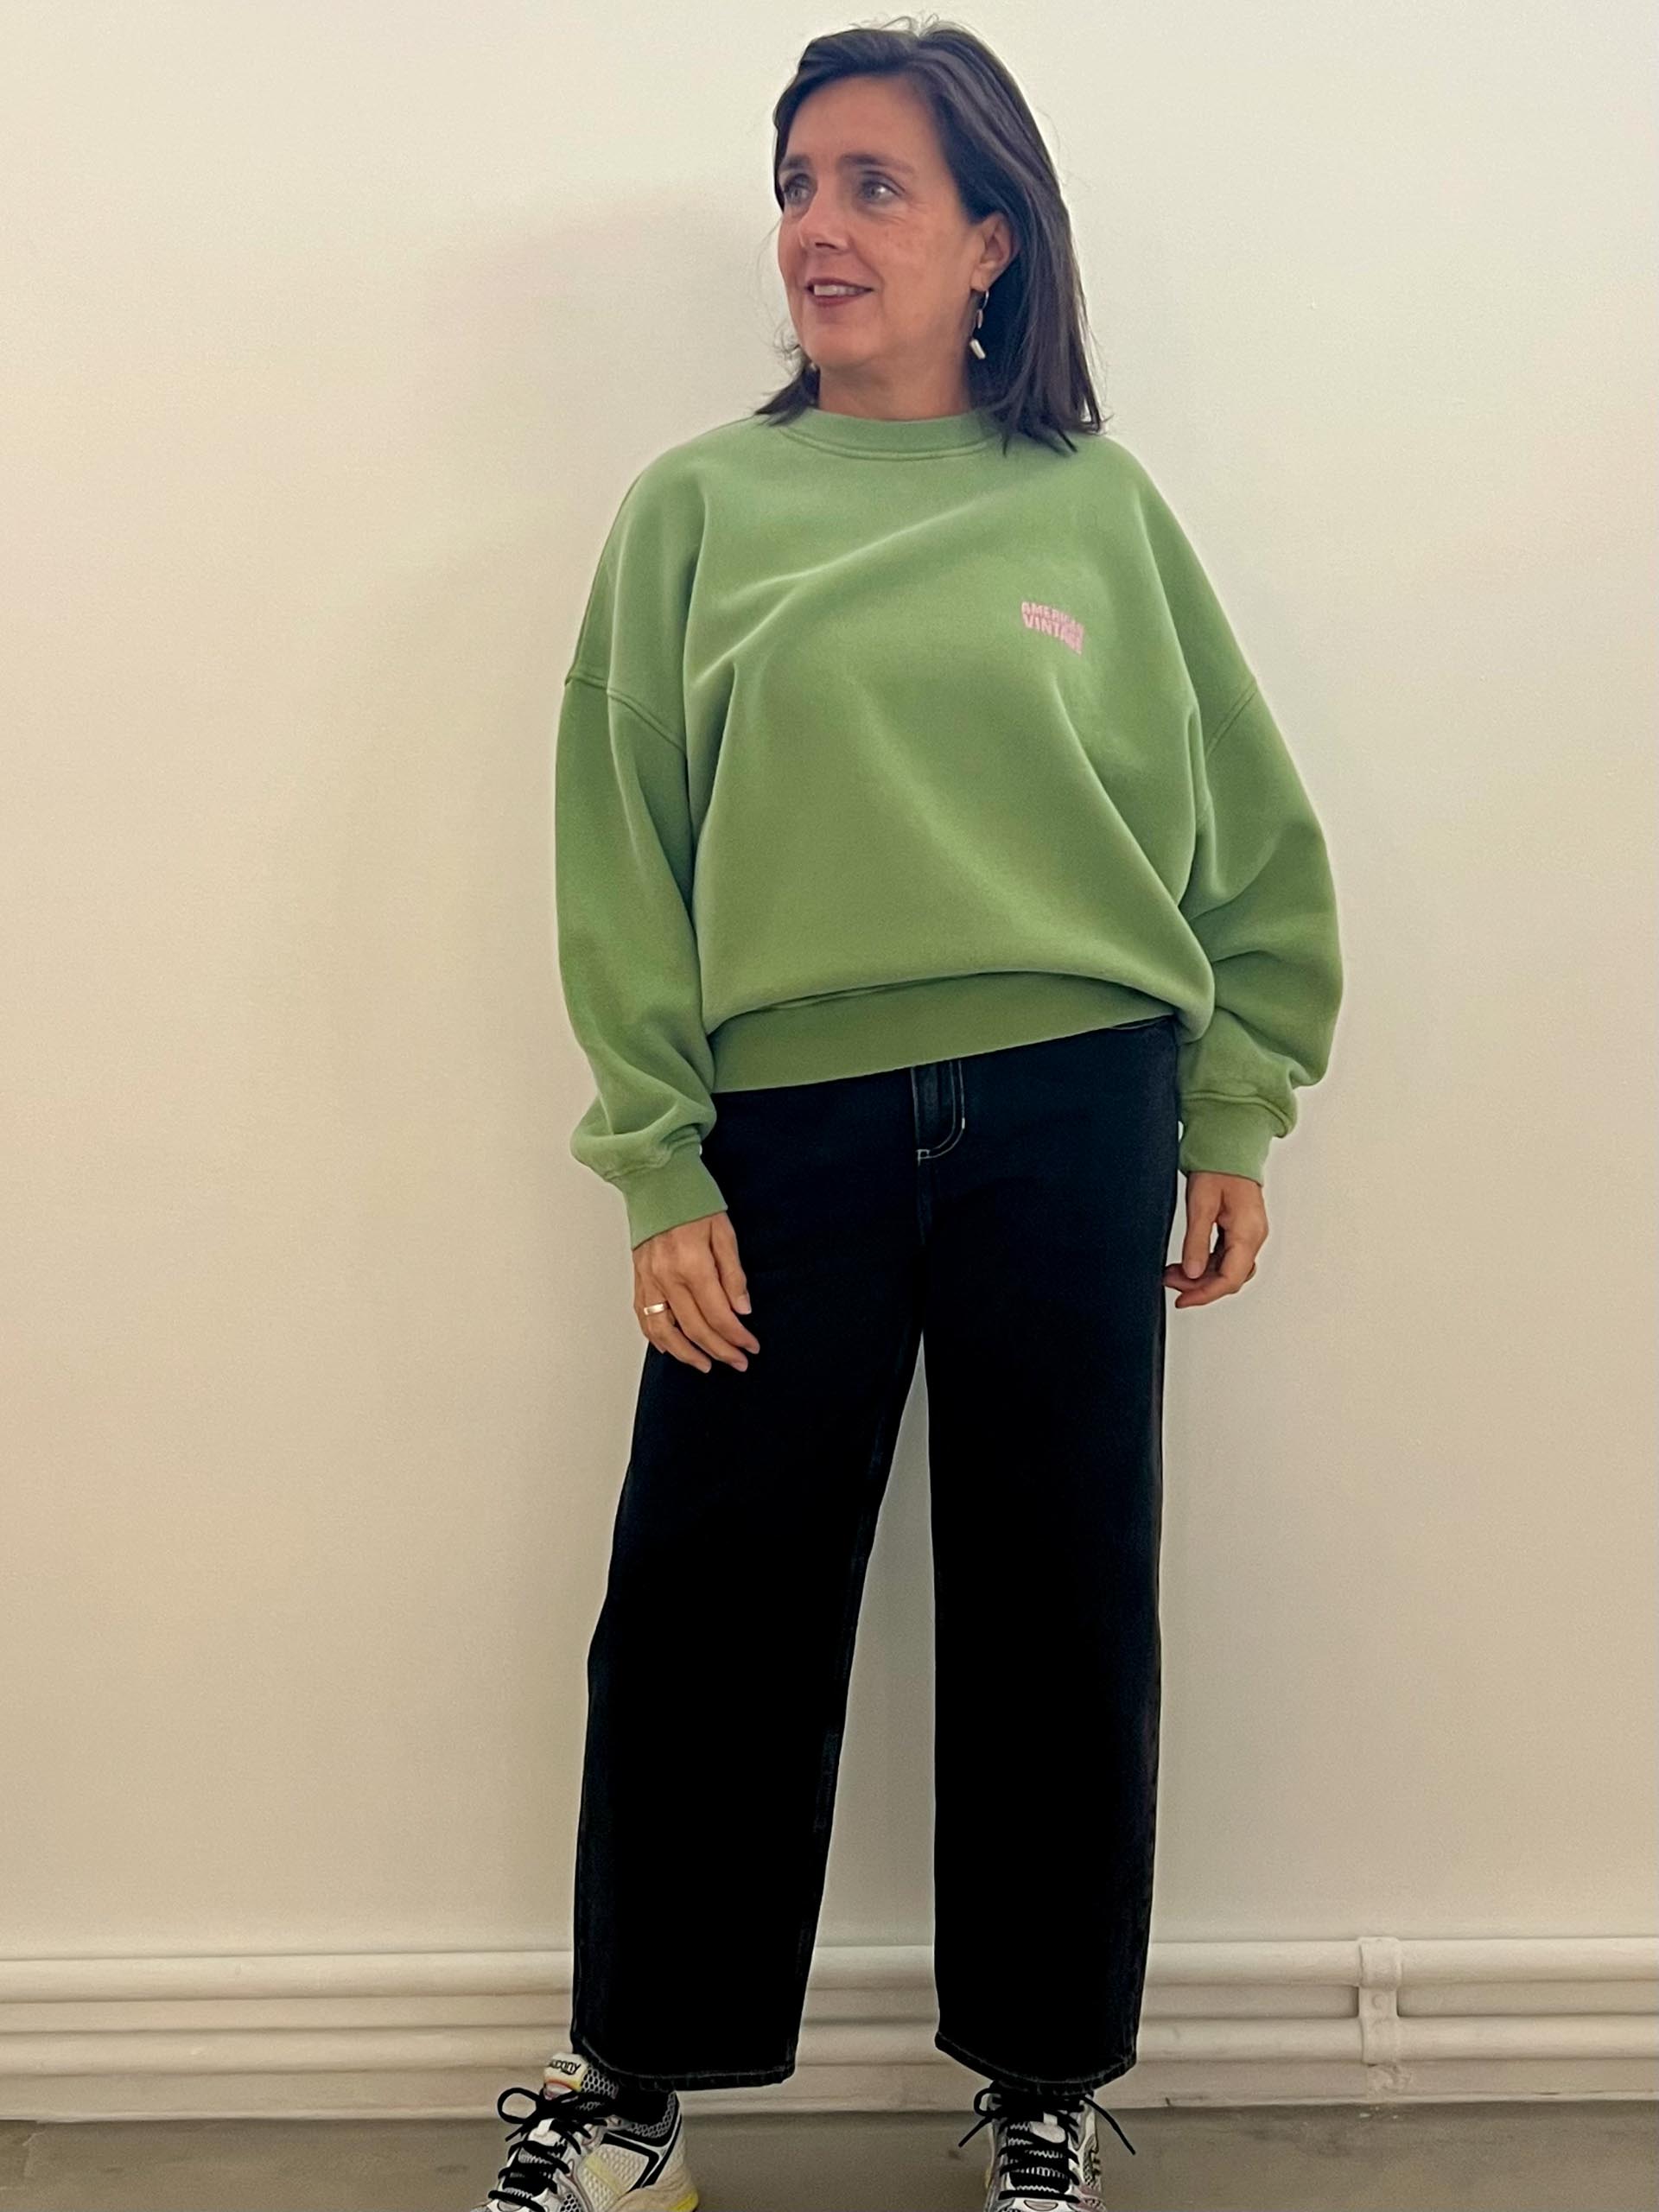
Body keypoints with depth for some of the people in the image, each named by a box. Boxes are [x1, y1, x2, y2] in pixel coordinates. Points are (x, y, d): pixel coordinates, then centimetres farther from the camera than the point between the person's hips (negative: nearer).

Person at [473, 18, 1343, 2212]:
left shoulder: (1098, 508, 7)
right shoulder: (698, 508, 5)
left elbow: (1252, 830, 10)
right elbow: (622, 854, 1)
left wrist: (1234, 1123, 7)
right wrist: (657, 1165, -6)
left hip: (1073, 1121, 1)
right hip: (787, 1127, 0)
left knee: (1059, 1612, 8)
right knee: (711, 1609, 5)